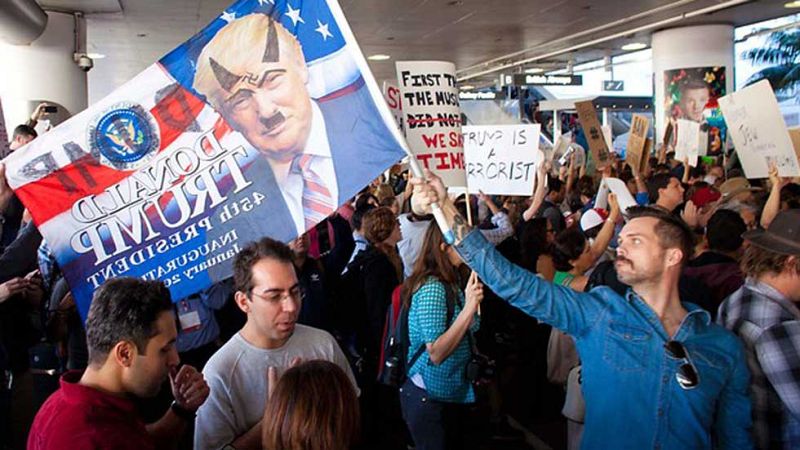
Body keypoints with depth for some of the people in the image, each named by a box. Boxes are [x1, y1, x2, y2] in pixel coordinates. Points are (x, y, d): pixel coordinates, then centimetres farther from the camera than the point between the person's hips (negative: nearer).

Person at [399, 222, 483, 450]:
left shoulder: (449, 284, 4)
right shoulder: (432, 288, -23)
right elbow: (436, 353, -27)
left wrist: (471, 301, 1)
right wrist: (469, 308, -30)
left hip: (451, 392, 9)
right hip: (428, 397, -9)